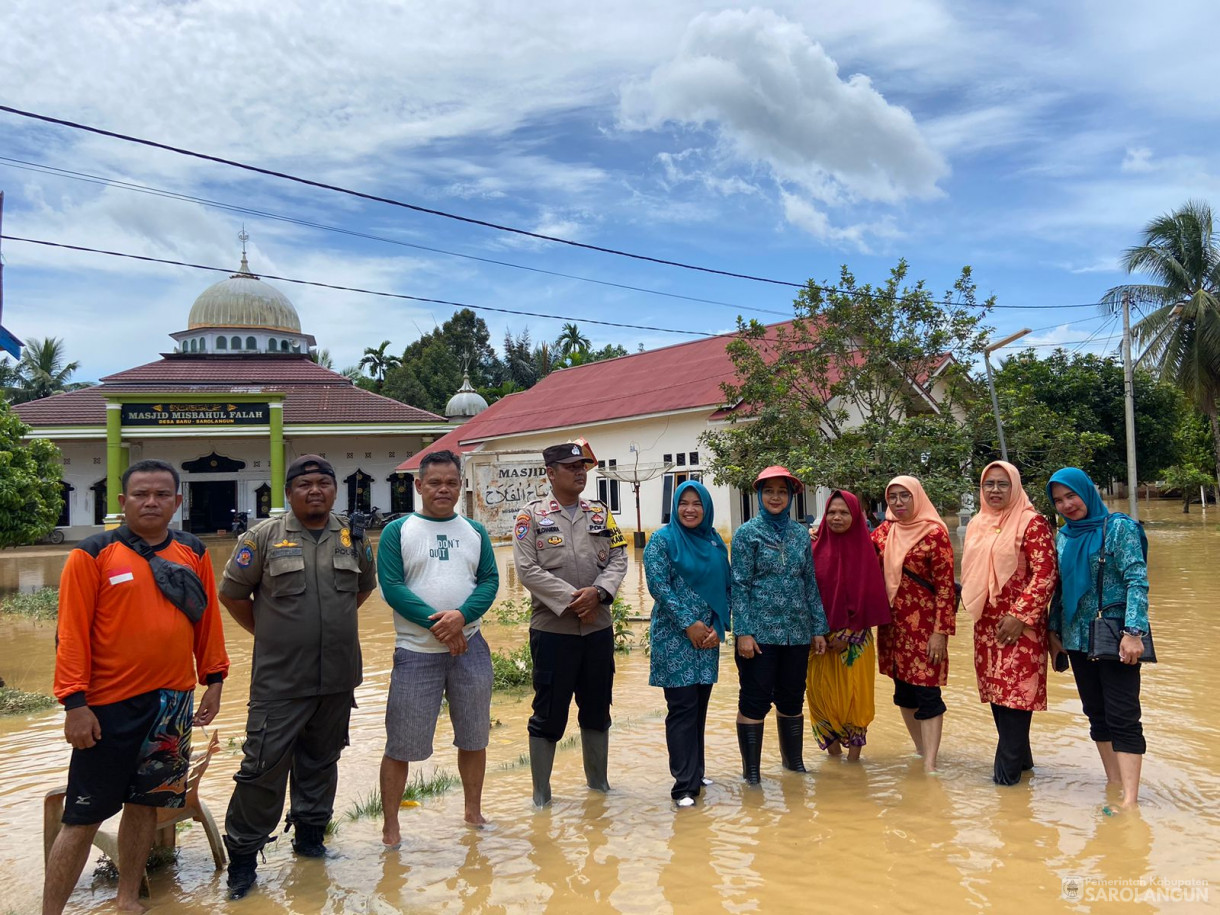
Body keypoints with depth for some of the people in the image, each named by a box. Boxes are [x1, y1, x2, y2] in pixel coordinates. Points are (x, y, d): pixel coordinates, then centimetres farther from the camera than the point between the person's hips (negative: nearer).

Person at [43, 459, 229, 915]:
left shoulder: (194, 553, 5)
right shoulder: (92, 554, -8)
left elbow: (208, 619, 11)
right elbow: (71, 632, -10)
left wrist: (213, 679, 9)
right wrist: (74, 702, -13)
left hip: (173, 704, 4)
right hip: (109, 706, -4)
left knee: (145, 802, 16)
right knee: (84, 816, 3)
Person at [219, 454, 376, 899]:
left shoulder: (353, 538, 5)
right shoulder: (264, 537, -4)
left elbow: (364, 586, 21)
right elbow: (232, 593, 2)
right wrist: (266, 631, 5)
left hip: (338, 678, 4)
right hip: (279, 679, -3)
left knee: (321, 761, 15)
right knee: (263, 765, -2)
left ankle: (310, 835, 32)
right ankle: (243, 853, 13)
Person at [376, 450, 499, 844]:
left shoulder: (475, 531, 9)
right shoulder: (397, 531, 0)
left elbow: (490, 581, 0)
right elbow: (391, 587, -9)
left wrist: (461, 616, -18)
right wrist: (435, 622, -18)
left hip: (469, 646, 3)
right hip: (415, 651, -3)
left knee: (474, 737, 14)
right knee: (401, 745, 2)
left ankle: (473, 811, 33)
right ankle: (389, 824, 19)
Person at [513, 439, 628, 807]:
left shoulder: (600, 513, 10)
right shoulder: (531, 514, -3)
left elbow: (618, 559, 4)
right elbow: (527, 569, -11)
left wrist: (598, 592, -14)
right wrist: (571, 600, -16)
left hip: (598, 628, 4)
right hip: (552, 629, -4)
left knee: (597, 709, 16)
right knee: (548, 713, 2)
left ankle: (598, 781, 32)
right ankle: (540, 793, 16)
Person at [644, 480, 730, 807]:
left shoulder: (715, 542, 11)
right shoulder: (662, 540, -4)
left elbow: (726, 586, 10)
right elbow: (658, 584, -12)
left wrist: (717, 626, -3)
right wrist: (689, 624, -15)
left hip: (708, 636, 5)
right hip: (675, 638, -5)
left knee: (700, 707, 11)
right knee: (682, 709, -6)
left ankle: (695, 773, 24)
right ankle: (685, 786, -1)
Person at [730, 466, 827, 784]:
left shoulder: (801, 534, 9)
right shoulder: (747, 533, -3)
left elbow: (810, 583, 12)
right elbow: (740, 584, -7)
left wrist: (818, 628, 9)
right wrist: (743, 632, -14)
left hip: (797, 632, 4)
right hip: (759, 632, -4)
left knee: (792, 699, 14)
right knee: (754, 701, 1)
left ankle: (794, 761, 30)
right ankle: (751, 771, 12)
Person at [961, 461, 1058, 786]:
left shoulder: (1032, 523, -9)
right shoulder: (977, 525, 12)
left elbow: (1045, 574, -15)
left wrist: (1019, 616, -17)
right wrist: (971, 603, 13)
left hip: (1019, 625, -7)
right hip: (986, 623, 7)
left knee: (1015, 693, -4)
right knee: (996, 691, 11)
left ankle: (1008, 768, 4)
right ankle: (1020, 757, 26)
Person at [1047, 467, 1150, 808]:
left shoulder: (1118, 527, -8)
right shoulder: (1064, 536, 10)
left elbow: (1138, 580, -14)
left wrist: (1134, 631, -21)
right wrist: (1054, 630, 11)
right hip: (1077, 637, 6)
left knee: (1122, 716, -7)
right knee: (1096, 713, 11)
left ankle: (1130, 799, -6)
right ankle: (1114, 783, 22)